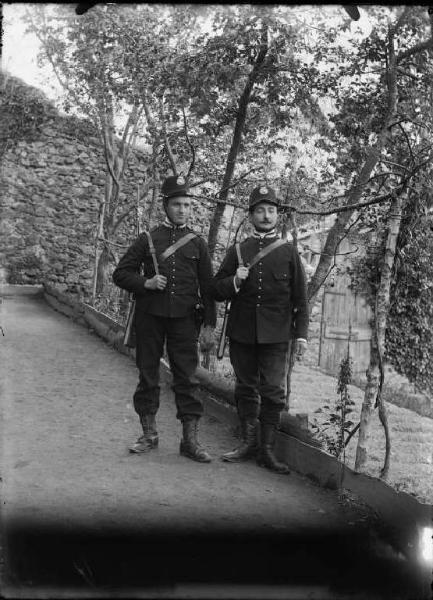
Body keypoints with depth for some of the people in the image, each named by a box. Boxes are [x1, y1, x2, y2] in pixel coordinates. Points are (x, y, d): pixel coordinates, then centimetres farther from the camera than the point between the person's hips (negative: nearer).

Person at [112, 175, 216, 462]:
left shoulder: (198, 243, 7)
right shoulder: (147, 239, 5)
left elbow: (208, 287, 6)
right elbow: (120, 274, 6)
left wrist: (209, 326, 1)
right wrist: (145, 283, -12)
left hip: (184, 320, 0)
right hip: (150, 318, 0)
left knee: (187, 378, 0)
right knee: (148, 375, 7)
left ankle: (191, 439, 7)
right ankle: (149, 434, 20)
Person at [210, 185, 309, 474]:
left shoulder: (289, 251, 5)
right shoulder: (237, 251, 8)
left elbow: (300, 297, 5)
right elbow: (217, 292, 8)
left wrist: (301, 333, -1)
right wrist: (234, 281, -11)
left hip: (275, 336, -2)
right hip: (242, 335, 2)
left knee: (274, 392, -2)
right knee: (246, 389, 10)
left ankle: (267, 450, 9)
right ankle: (248, 443, 24)